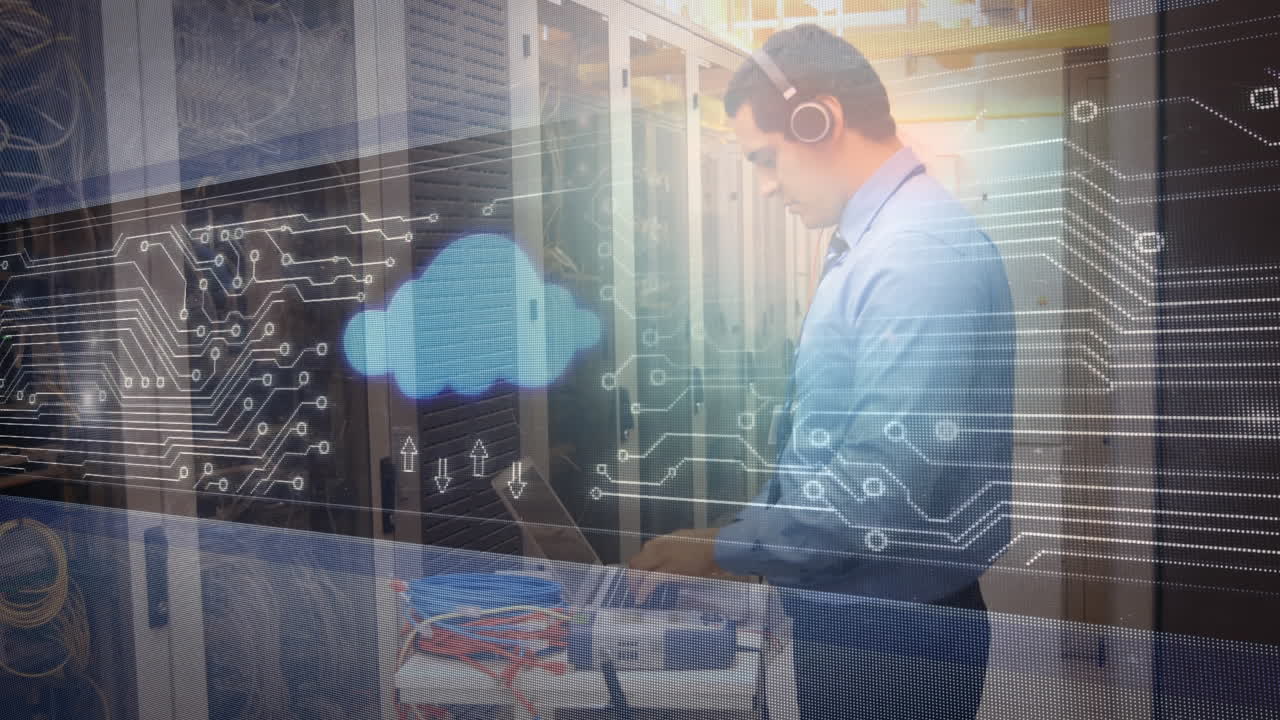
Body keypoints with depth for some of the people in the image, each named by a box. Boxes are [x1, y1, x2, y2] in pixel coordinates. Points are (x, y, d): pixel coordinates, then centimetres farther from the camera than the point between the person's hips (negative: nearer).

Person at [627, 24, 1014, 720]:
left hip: (896, 629, -8)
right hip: (837, 608, 8)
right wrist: (740, 540, 9)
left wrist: (722, 549, -16)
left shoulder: (926, 250, -23)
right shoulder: (863, 243, 6)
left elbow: (885, 488, -28)